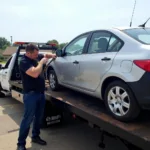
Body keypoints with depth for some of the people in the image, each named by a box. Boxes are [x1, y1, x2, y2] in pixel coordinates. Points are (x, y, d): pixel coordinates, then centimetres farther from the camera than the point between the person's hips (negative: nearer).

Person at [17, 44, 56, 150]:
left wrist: (52, 55, 2)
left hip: (41, 93, 8)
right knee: (28, 119, -3)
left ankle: (35, 136, 32)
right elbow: (35, 73, -31)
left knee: (39, 117, 16)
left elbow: (46, 55, 24)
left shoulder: (37, 57, 7)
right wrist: (41, 62, -17)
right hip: (31, 94, -8)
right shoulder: (24, 62, -17)